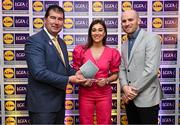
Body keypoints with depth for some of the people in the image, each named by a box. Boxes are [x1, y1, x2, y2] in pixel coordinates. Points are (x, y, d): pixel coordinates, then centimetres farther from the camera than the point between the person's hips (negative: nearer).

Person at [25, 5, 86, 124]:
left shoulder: (61, 42, 12)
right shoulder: (34, 41, -15)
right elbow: (39, 72, -24)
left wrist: (77, 75, -4)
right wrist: (68, 79, -19)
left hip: (59, 102, 8)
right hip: (42, 104, -8)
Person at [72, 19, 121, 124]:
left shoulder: (112, 53, 0)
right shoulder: (80, 50, -1)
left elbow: (115, 74, 8)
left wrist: (106, 80, -12)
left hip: (104, 94, 1)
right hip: (85, 94, 0)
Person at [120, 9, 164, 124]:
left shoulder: (152, 38, -9)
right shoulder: (124, 45, 14)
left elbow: (151, 69, -18)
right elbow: (122, 69, 10)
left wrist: (134, 90, -14)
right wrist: (125, 88, -9)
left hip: (146, 97, -6)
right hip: (130, 98, 6)